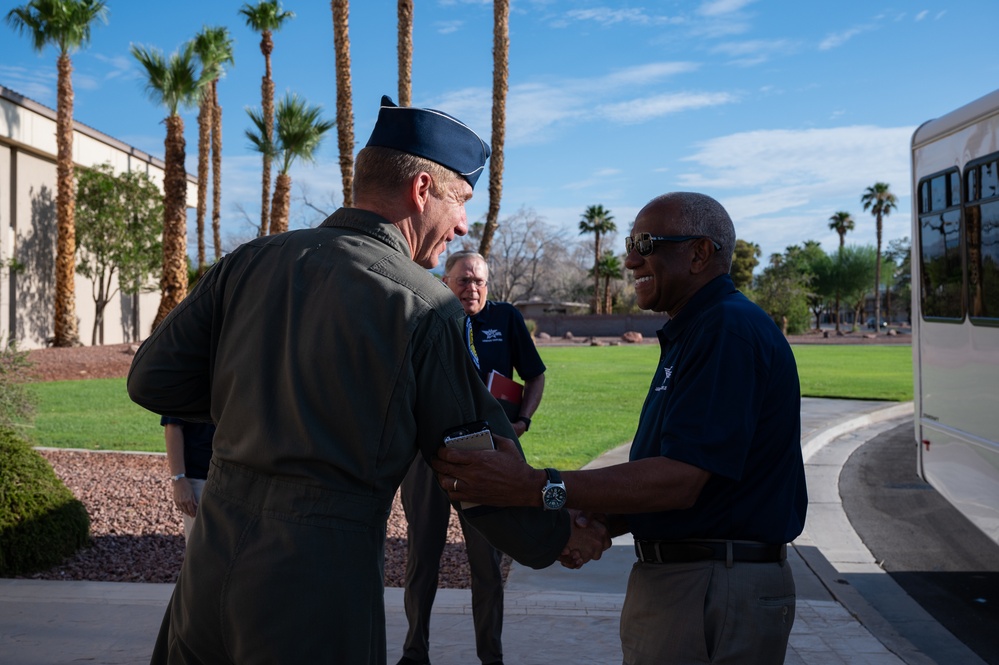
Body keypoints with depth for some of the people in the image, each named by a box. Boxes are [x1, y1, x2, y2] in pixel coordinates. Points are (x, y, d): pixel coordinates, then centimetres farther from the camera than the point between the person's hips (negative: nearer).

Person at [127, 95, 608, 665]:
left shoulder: (249, 263, 3)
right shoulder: (426, 307, -10)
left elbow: (152, 380, 6)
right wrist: (555, 537, 12)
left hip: (209, 571, 5)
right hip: (319, 593, -5)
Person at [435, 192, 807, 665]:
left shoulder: (730, 330, -18)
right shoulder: (691, 333, 16)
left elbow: (678, 482, -26)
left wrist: (537, 488, -28)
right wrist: (602, 523, 2)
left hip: (715, 593, -10)